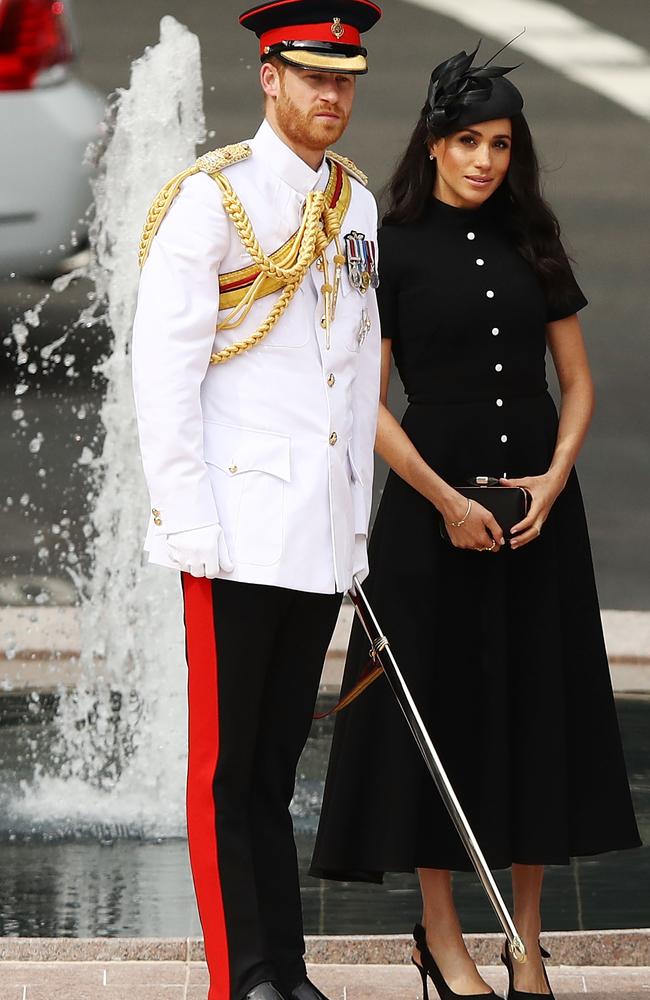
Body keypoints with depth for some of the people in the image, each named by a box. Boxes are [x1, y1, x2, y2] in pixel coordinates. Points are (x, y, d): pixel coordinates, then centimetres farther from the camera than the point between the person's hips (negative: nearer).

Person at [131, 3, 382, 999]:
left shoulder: (356, 205, 13)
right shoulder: (207, 199, -6)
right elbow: (163, 375, -9)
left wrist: (359, 520, 14)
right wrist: (191, 525, -13)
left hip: (324, 535, 6)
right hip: (239, 528, -6)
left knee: (277, 765, 11)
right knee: (225, 768, -2)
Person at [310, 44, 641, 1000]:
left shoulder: (532, 246, 9)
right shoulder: (393, 250, -2)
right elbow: (368, 403, -6)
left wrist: (555, 478, -6)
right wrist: (445, 499, -14)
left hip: (539, 505, 4)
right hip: (434, 506, -4)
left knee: (537, 708, 3)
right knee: (441, 705, -1)